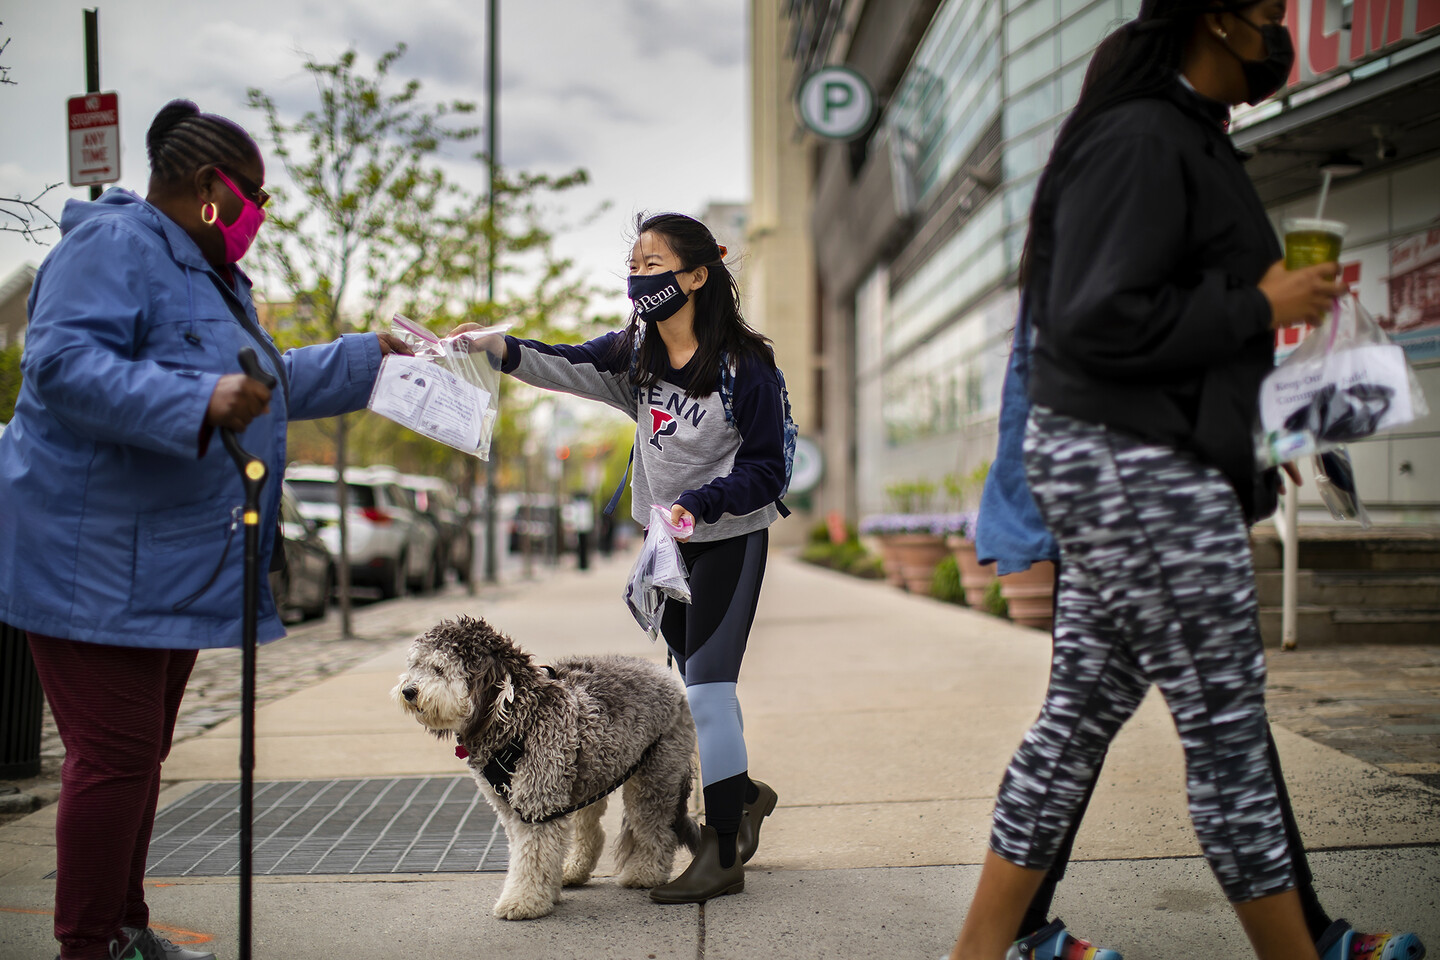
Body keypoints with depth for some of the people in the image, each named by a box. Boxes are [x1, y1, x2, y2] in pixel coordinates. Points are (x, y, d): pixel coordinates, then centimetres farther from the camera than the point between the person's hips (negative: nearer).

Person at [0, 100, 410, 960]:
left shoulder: (209, 273, 20)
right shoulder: (114, 244, -12)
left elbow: (265, 382, 31)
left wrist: (368, 357, 28)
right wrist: (200, 403, -33)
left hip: (171, 559, 10)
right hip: (96, 557, -10)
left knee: (143, 750, 15)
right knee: (115, 752, -8)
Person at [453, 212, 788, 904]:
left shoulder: (745, 364, -17)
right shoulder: (636, 353, 0)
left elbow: (766, 471, -15)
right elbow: (569, 367, -15)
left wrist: (700, 500, -29)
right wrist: (502, 350, -32)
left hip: (729, 540, -7)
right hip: (666, 539, 7)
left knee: (708, 682, -11)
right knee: (695, 678, 16)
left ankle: (723, 855, -3)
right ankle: (743, 793, 38)